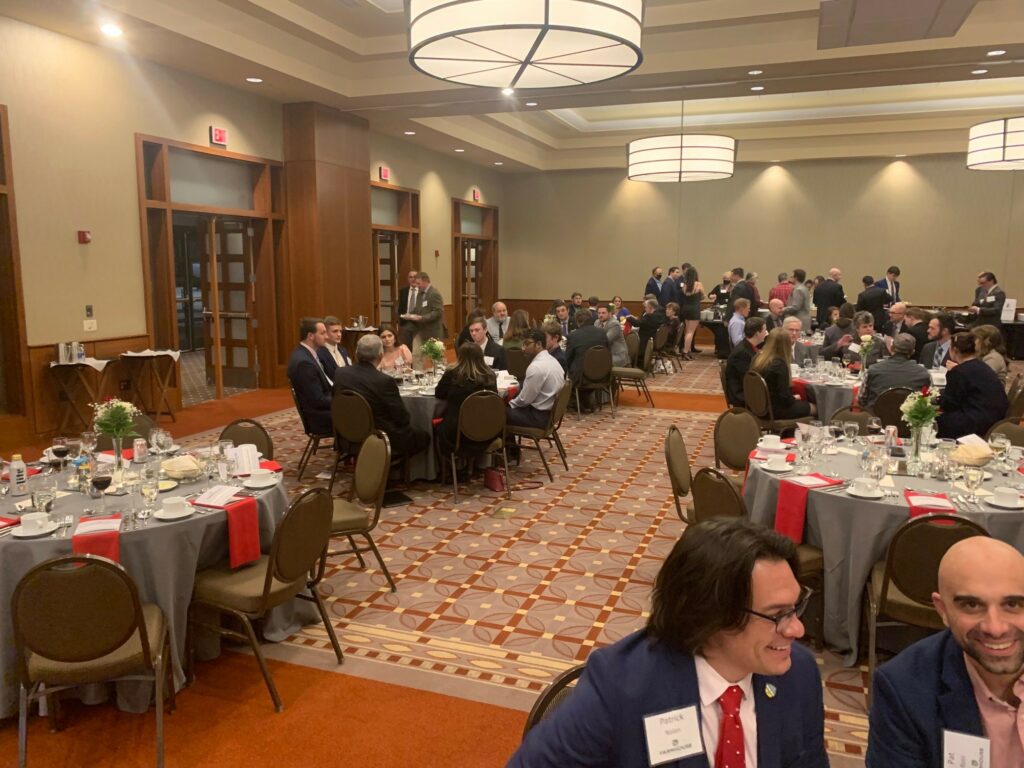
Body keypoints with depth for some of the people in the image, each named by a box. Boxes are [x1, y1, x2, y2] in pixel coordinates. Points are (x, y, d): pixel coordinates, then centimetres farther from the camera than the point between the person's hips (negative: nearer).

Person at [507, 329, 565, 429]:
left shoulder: (536, 366, -22)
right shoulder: (552, 360, 7)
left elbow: (525, 400, -18)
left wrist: (510, 403, 0)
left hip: (539, 416, -9)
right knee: (509, 407, 17)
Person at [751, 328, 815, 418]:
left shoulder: (757, 358, 1)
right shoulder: (779, 364, -23)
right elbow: (785, 397, -21)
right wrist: (793, 398, -1)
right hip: (774, 410, -8)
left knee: (802, 403, 22)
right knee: (811, 407, 10)